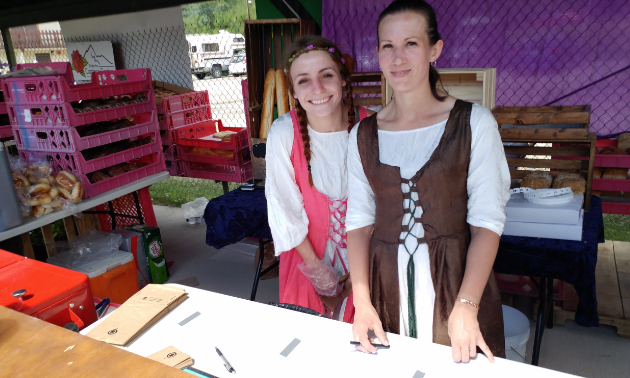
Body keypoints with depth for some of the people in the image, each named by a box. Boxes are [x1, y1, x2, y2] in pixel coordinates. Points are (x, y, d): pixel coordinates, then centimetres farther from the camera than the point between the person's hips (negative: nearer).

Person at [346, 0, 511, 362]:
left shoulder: (474, 123, -6)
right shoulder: (363, 135, 2)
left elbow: (487, 222, -9)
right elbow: (359, 220, 1)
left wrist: (466, 306, -18)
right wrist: (362, 302, -7)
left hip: (455, 281, -2)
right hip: (387, 286, 2)